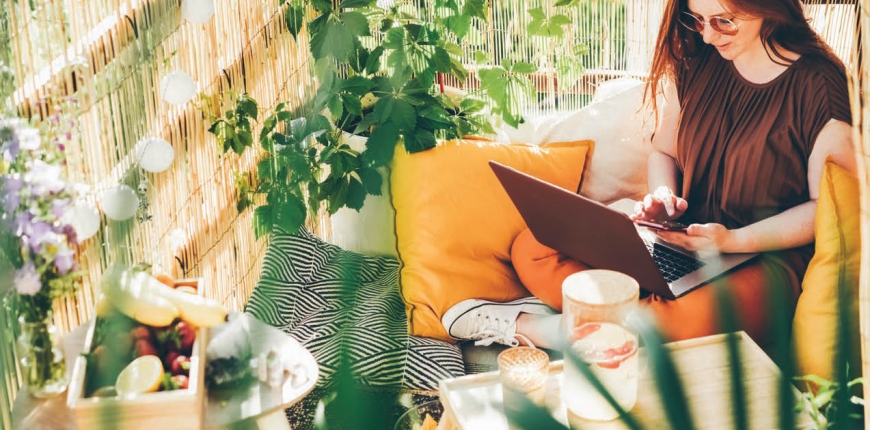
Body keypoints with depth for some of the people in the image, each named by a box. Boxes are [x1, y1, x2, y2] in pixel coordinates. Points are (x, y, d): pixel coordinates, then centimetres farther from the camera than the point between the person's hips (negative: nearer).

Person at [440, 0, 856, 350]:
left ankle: (519, 325, -20)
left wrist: (734, 240, -21)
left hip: (763, 257, -6)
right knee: (532, 249, -9)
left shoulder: (819, 85, -13)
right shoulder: (695, 64, 5)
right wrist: (662, 197, -5)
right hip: (682, 238, 6)